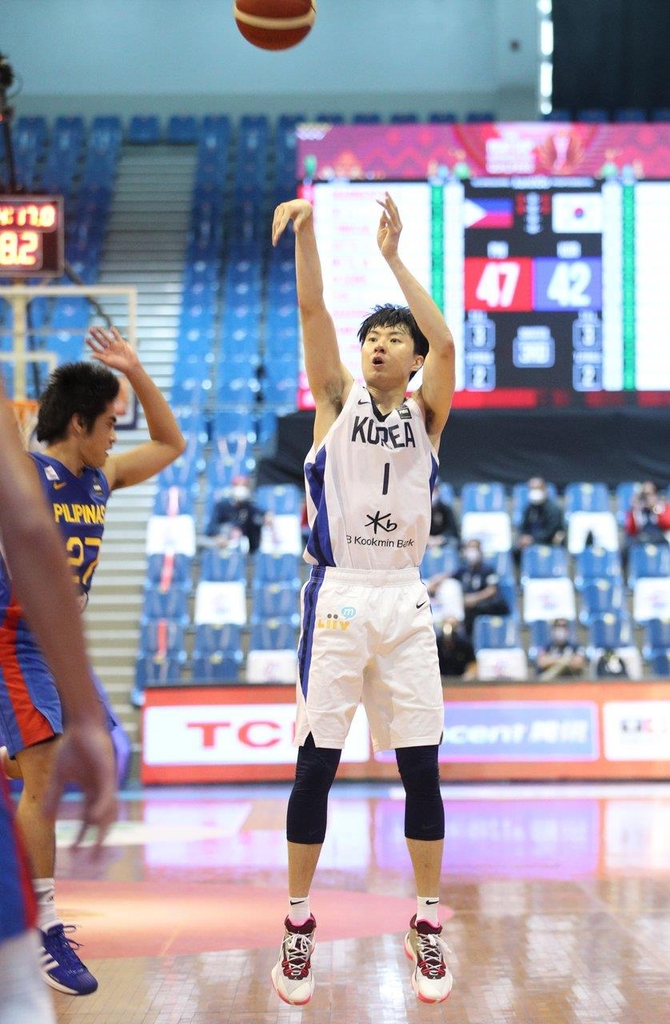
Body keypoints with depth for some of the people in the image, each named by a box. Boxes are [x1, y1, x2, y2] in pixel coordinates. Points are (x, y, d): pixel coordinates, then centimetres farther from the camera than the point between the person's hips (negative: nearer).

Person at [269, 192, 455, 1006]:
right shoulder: (337, 400, 7)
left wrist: (394, 257, -14)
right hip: (336, 596, -1)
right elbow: (312, 310, -6)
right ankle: (298, 924, 9)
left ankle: (427, 925, 13)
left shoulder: (427, 413, 7)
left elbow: (445, 341, -11)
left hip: (403, 602, 1)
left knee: (421, 767, 1)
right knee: (316, 763, 0)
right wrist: (305, 229, -20)